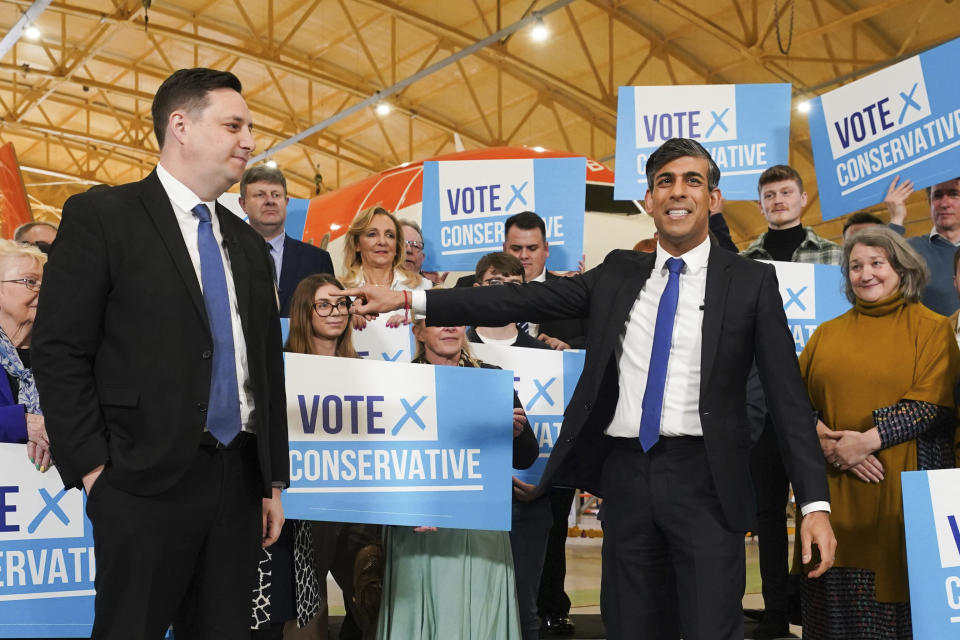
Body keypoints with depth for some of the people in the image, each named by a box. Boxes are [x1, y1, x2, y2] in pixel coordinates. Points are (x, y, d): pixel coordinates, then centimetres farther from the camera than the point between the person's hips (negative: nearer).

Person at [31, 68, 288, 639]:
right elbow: (59, 353, -7)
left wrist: (273, 482, 15)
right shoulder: (102, 216, -2)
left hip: (239, 482, 6)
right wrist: (93, 469, -12)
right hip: (146, 484, -6)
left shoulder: (250, 245, 17)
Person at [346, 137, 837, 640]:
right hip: (625, 472, 3)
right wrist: (407, 300, -2)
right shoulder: (617, 274, 11)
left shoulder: (751, 282, 2)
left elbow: (787, 398, -1)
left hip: (705, 483, -3)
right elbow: (525, 299, 5)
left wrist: (815, 504, -10)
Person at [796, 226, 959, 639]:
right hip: (833, 488, 3)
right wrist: (827, 443, -11)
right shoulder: (827, 334, 15)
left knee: (896, 593, -2)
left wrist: (867, 440, -15)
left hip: (900, 488, -3)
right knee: (835, 598, 3)